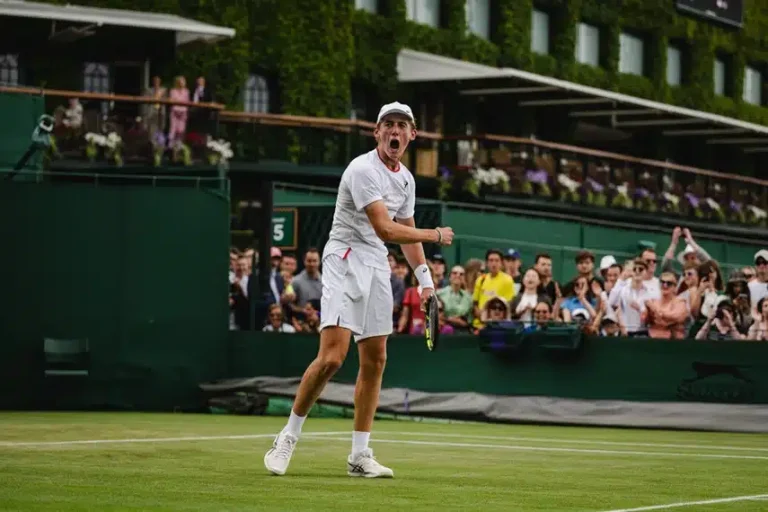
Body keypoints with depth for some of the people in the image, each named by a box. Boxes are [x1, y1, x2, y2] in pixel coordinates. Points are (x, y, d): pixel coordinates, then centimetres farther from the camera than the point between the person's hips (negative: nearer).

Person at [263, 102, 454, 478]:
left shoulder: (406, 179, 12)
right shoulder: (363, 170, -16)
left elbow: (407, 232, 25)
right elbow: (385, 229, -23)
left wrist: (424, 276, 18)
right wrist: (436, 235, -15)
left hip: (378, 268, 8)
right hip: (345, 261, -8)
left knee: (374, 361, 5)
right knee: (332, 356, -18)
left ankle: (360, 456, 10)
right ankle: (289, 437, -2)